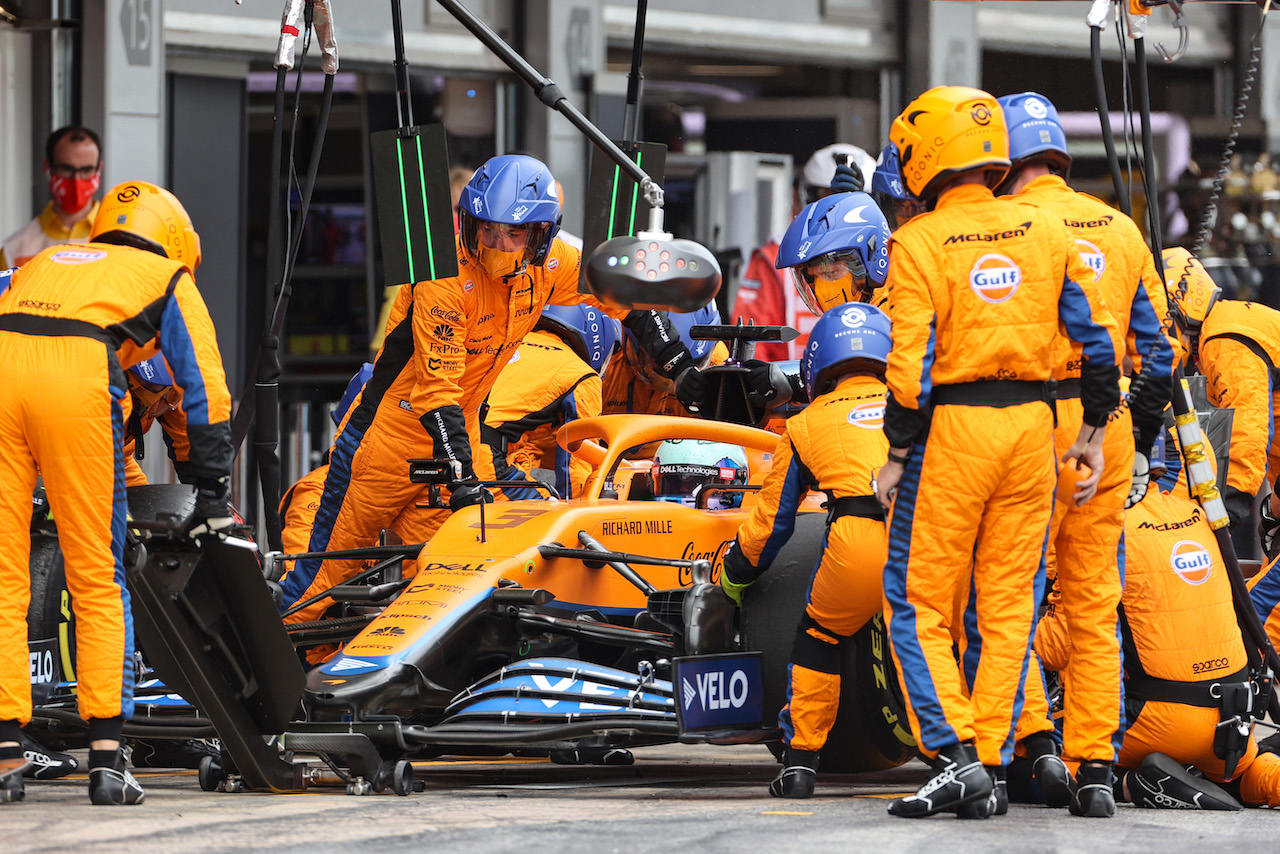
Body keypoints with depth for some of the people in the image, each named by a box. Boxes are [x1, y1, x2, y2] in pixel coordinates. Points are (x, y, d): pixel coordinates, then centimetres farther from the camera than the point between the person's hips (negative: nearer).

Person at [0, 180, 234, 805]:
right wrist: (213, 497, 26)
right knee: (98, 583, 6)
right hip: (77, 377, -3)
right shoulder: (169, 280, 28)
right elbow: (205, 390, 23)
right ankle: (105, 758, 0)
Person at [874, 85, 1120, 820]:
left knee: (919, 606, 4)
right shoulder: (1048, 232, 6)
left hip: (951, 428, -4)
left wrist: (898, 456, -5)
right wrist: (1095, 434, 15)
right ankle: (991, 767, 9)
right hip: (1032, 424, 4)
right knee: (1010, 606, 9)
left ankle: (955, 755, -10)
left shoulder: (919, 243, -9)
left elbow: (912, 364, -13)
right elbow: (1098, 338, 7)